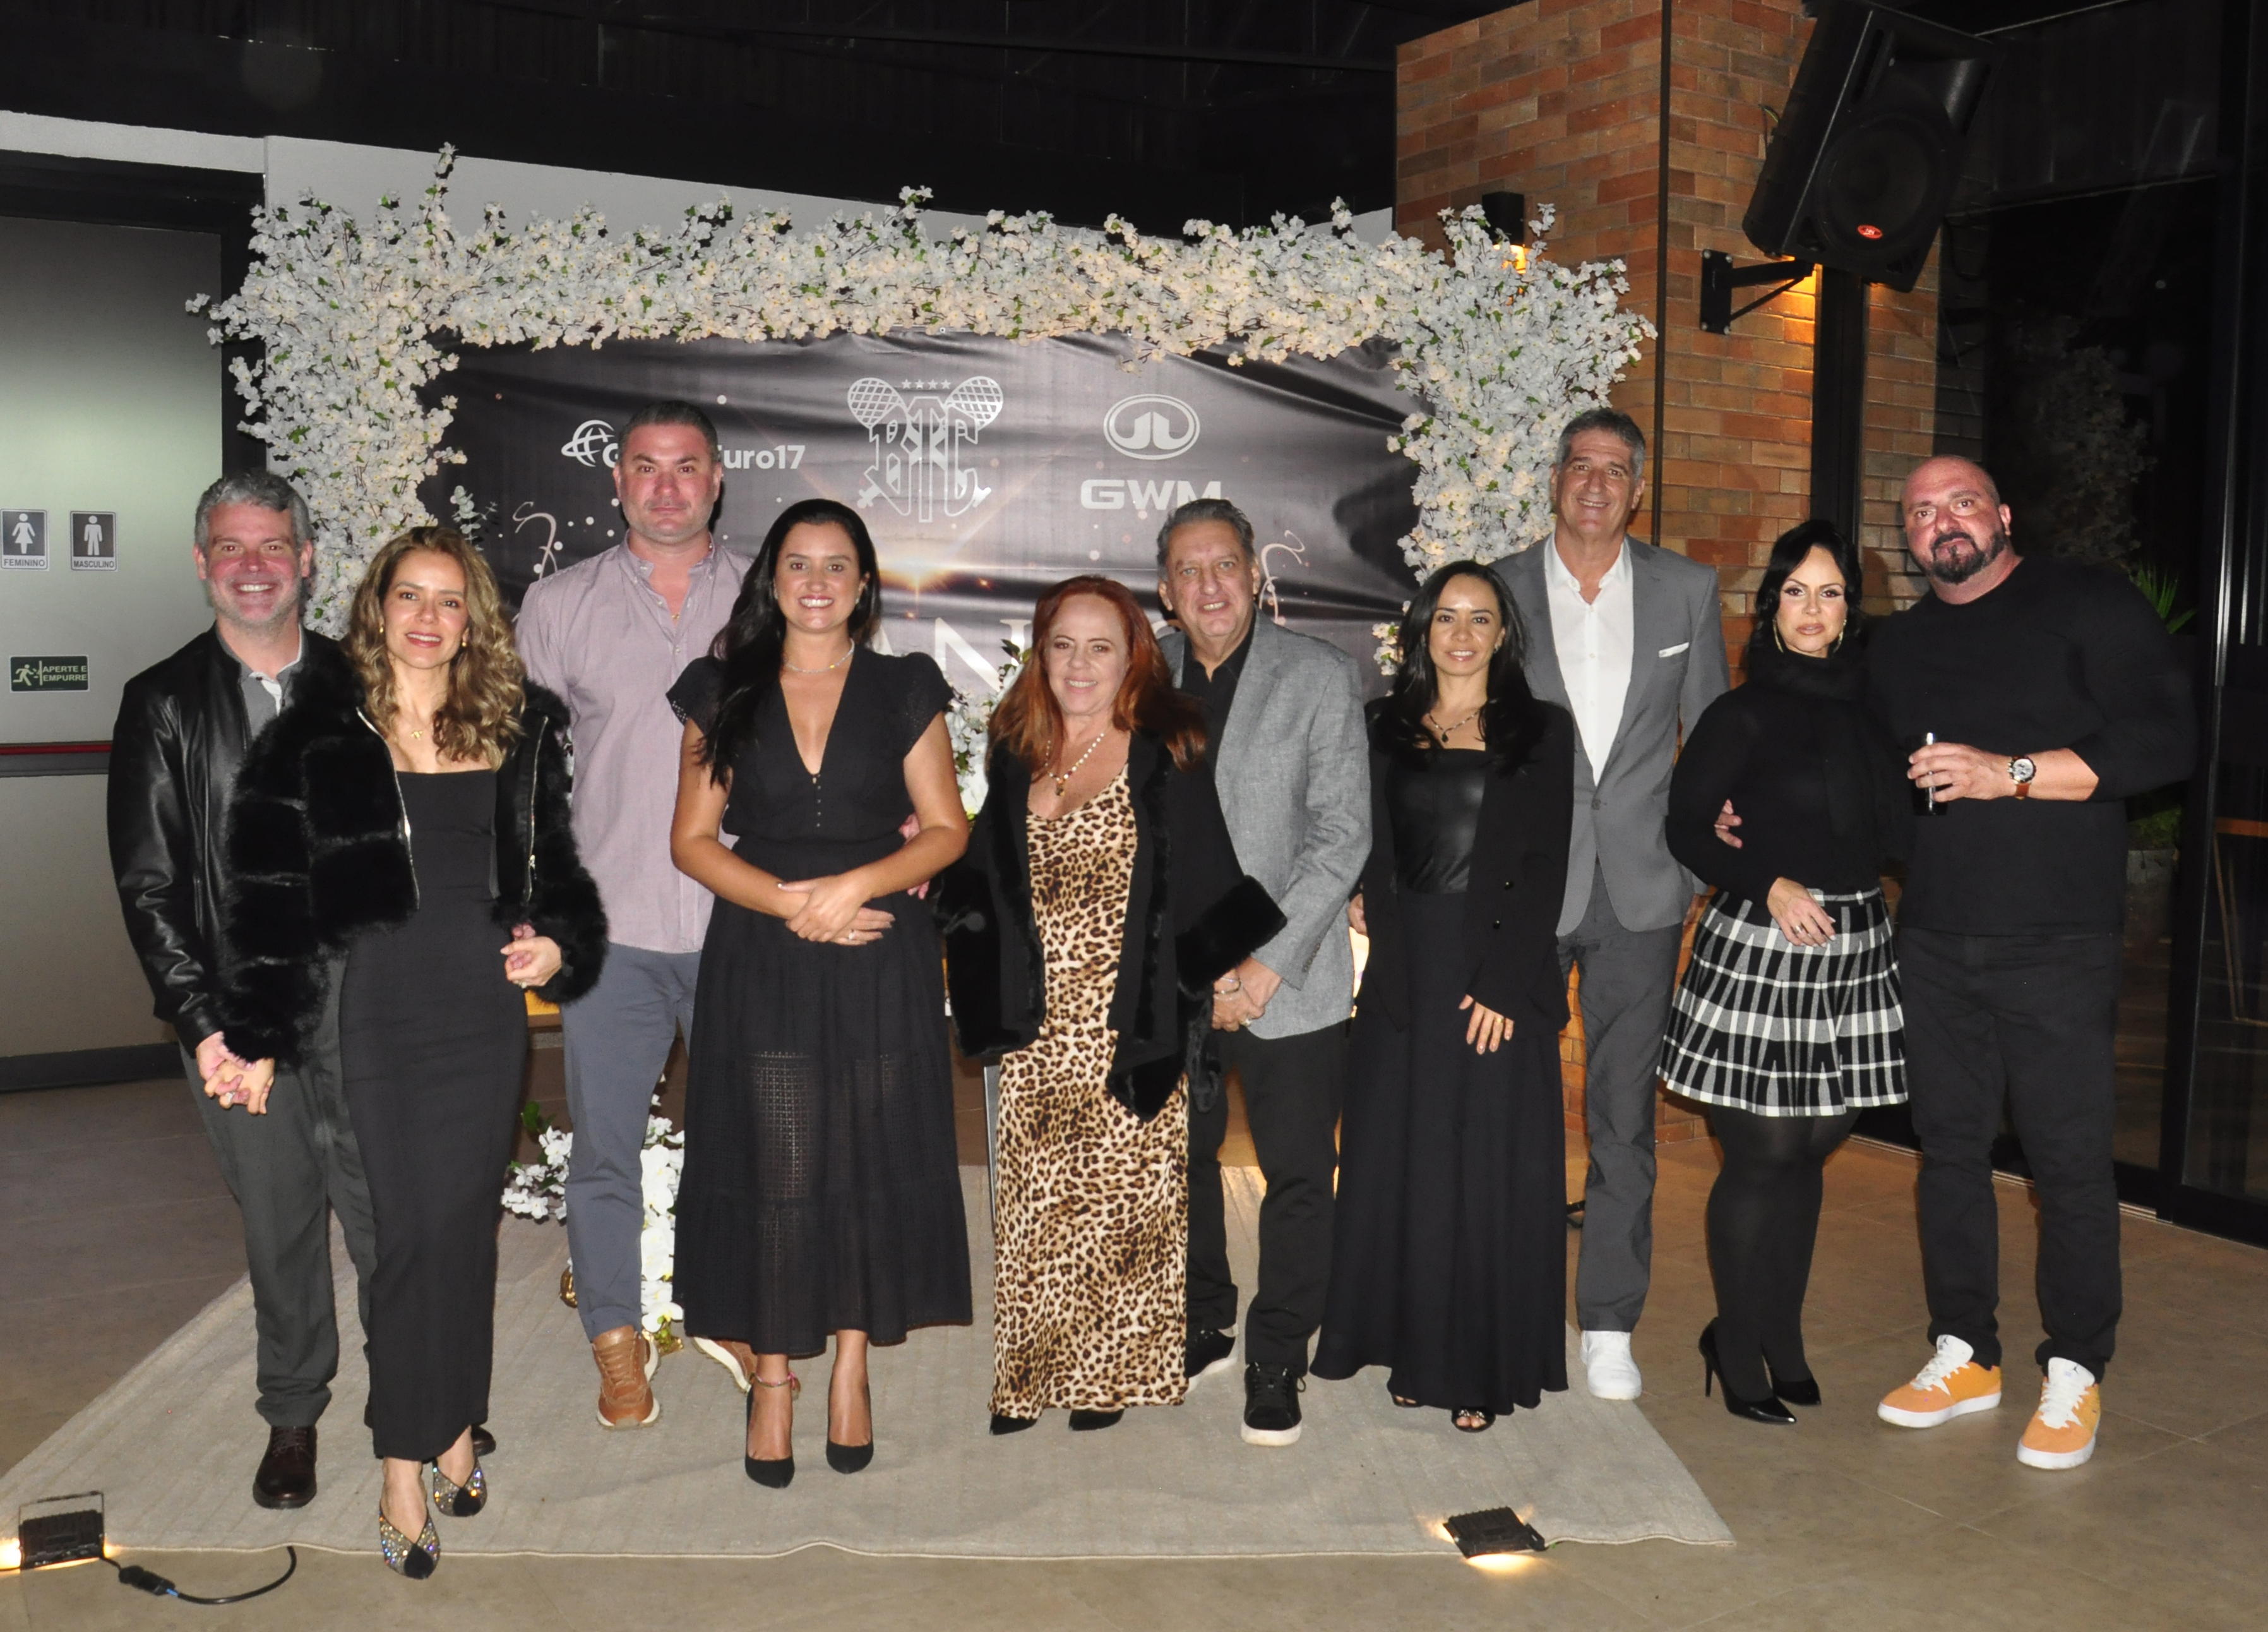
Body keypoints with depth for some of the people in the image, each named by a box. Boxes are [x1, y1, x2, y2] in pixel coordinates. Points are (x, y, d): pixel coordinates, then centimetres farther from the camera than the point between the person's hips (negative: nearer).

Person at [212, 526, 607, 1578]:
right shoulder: (318, 732, -2)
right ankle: (403, 1471, 10)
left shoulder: (520, 730, 7)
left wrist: (560, 941, -3)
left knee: (469, 1226, 9)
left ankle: (455, 1428, 25)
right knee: (410, 1234, -2)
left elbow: (552, 861, 16)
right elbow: (270, 889, -3)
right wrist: (259, 1037, -7)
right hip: (380, 1008, -3)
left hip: (490, 1007, 3)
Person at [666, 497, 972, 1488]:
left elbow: (946, 829, 4)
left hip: (881, 957, 0)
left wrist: (855, 885, -12)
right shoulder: (725, 692, 7)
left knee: (872, 1162, 3)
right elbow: (692, 839, 4)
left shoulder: (903, 690, 7)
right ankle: (772, 1375, 13)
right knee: (775, 1171, -2)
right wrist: (789, 902, -11)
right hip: (760, 957, 0)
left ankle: (851, 1368, 18)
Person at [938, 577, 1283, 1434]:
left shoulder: (1164, 758, -4)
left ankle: (1111, 1373, 17)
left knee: (1121, 1195, 3)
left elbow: (1203, 885, -7)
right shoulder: (1016, 757, 11)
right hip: (1034, 1030, 4)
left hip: (1127, 1028, -4)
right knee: (1033, 1202, 7)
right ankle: (1026, 1376, 18)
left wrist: (1242, 973, -12)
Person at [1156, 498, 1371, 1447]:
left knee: (1298, 1174, 3)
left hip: (1289, 981, -3)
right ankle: (1201, 1325, 37)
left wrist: (1266, 966, -14)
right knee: (1177, 1159, 16)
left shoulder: (1320, 677, -5)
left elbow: (1343, 836, -9)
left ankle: (1277, 1362, 22)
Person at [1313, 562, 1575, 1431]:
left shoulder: (1542, 732, 2)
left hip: (1500, 972, -3)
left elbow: (1544, 871, -4)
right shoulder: (1384, 727, 10)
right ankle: (1412, 1347, 21)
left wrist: (1504, 984, -13)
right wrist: (1359, 897, -5)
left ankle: (1481, 1367, 14)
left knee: (1490, 1160, 2)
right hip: (1404, 970, 3)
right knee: (1398, 1156, 6)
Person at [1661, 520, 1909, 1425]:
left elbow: (1893, 832, 14)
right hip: (1758, 949, -5)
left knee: (1810, 1150, 12)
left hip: (1854, 948, 5)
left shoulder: (1869, 709, 10)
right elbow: (1687, 830, -5)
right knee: (1762, 1155, -1)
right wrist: (1769, 884, -18)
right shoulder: (1742, 716, -3)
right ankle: (1738, 1352, 15)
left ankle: (1780, 1340, 27)